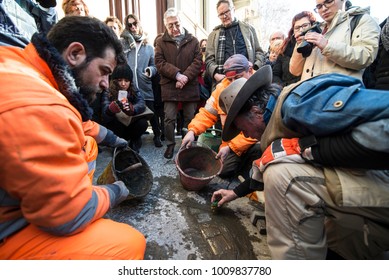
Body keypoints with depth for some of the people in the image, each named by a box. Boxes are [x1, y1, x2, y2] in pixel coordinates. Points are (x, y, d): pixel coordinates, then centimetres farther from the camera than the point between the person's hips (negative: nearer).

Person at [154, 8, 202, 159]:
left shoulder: (193, 40, 8)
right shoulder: (161, 41, 7)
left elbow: (197, 61, 0)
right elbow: (159, 62, -3)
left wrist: (186, 77, -14)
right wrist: (177, 74, -16)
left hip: (190, 86, 1)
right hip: (169, 86, 0)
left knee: (190, 117, 8)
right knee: (169, 118, 0)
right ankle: (170, 144, 17)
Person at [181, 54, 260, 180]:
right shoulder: (223, 87, -7)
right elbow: (207, 113, -2)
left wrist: (231, 147, -27)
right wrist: (192, 131, -20)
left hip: (255, 140, -3)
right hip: (231, 140, 4)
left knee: (259, 149, -34)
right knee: (223, 171, -5)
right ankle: (244, 161, 26)